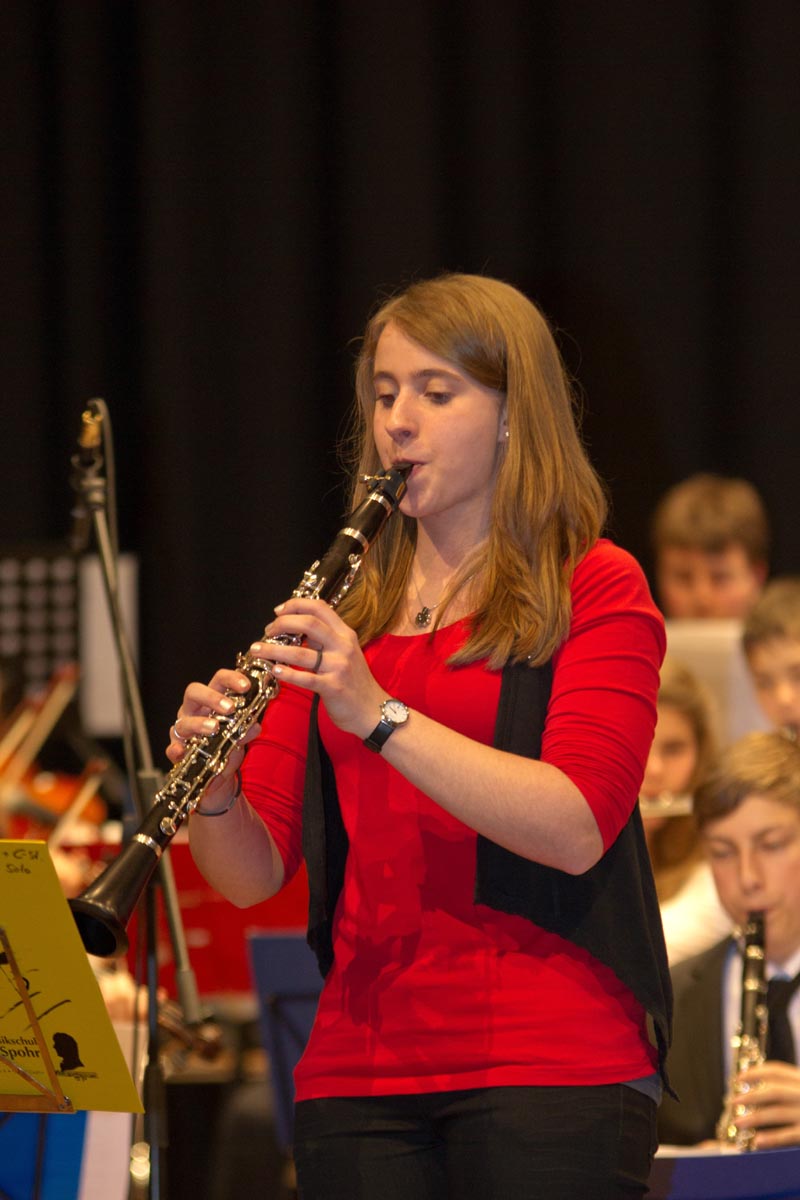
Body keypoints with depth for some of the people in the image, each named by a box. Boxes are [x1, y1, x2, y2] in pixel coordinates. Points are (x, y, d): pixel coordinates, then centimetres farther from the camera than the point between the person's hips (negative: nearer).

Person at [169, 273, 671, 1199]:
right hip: (357, 1074, 4)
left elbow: (577, 828, -15)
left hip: (546, 1064, -4)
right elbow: (253, 873, 10)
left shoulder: (596, 591, 1)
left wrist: (379, 714, -22)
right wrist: (211, 793, -12)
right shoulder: (342, 615, 16)